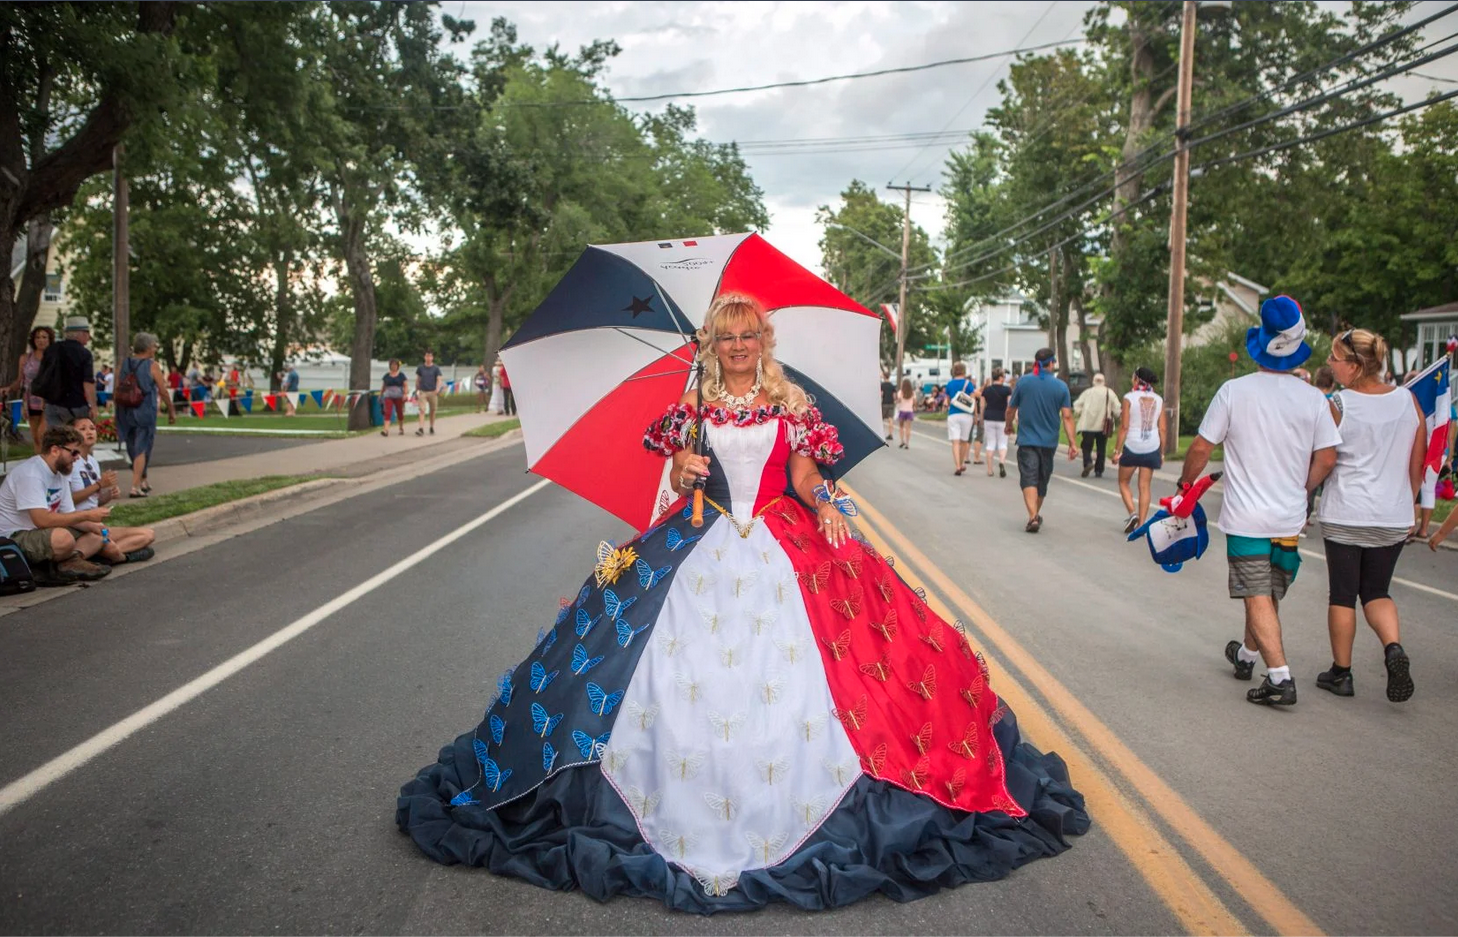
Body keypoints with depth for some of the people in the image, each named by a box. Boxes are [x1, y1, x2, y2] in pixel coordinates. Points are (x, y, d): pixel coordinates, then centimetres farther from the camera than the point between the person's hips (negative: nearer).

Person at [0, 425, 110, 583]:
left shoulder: (60, 474, 10)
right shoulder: (30, 474, -20)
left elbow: (68, 515, 10)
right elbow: (42, 519, -29)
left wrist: (92, 526, -10)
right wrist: (87, 515, -24)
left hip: (40, 532, 11)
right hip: (14, 537, -11)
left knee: (95, 536, 3)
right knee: (63, 538, -38)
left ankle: (67, 564, -21)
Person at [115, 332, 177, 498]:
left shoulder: (124, 364, 7)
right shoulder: (152, 366, -7)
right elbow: (163, 392, -7)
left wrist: (117, 415, 17)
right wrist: (172, 411, 5)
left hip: (126, 411, 5)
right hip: (145, 412, -5)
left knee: (133, 448, 18)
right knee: (142, 449, -1)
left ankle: (143, 481, 32)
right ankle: (135, 487, -9)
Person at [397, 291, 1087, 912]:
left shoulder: (791, 405, 8)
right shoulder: (691, 407, 9)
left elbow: (804, 477, 5)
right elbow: (676, 479, 9)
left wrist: (823, 504, -14)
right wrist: (684, 471, -12)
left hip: (783, 546, 0)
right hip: (700, 546, 1)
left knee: (786, 678, -9)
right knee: (685, 678, -8)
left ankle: (784, 820, 4)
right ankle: (688, 817, 5)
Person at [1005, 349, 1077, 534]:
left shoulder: (1023, 382, -3)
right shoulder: (1061, 386, -3)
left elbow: (1011, 410, 5)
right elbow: (1067, 416, -7)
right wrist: (1072, 443, -4)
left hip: (1027, 440, -2)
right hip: (1049, 441, 2)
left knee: (1029, 478, -6)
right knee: (1042, 480, 17)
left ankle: (1033, 516, -23)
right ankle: (1036, 515, 32)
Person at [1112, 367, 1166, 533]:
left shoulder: (1129, 398, -7)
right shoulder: (1159, 400, 4)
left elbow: (1124, 427, -10)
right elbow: (1162, 429, 4)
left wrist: (1117, 450, -6)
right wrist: (1162, 453, 12)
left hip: (1132, 446, -3)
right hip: (1152, 448, 3)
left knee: (1123, 483, 13)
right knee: (1144, 487, 7)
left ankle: (1132, 513, -6)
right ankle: (1141, 524, 5)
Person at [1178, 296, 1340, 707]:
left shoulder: (1234, 391, -10)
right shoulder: (1314, 398, -3)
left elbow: (1201, 448, -7)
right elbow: (1326, 459, 0)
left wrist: (1186, 483, 11)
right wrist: (1299, 491, 16)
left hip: (1246, 517, -4)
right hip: (1291, 518, 4)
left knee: (1258, 596, -1)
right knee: (1269, 593, 19)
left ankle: (1280, 676, -9)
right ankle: (1247, 655, 38)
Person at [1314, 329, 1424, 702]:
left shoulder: (1336, 405, -12)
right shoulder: (1409, 401, 0)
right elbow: (1417, 466, 7)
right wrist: (1404, 505, 19)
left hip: (1344, 516, -3)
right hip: (1392, 519, 4)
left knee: (1342, 594, 8)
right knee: (1377, 591, 17)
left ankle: (1341, 672, 16)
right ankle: (1394, 647, -8)